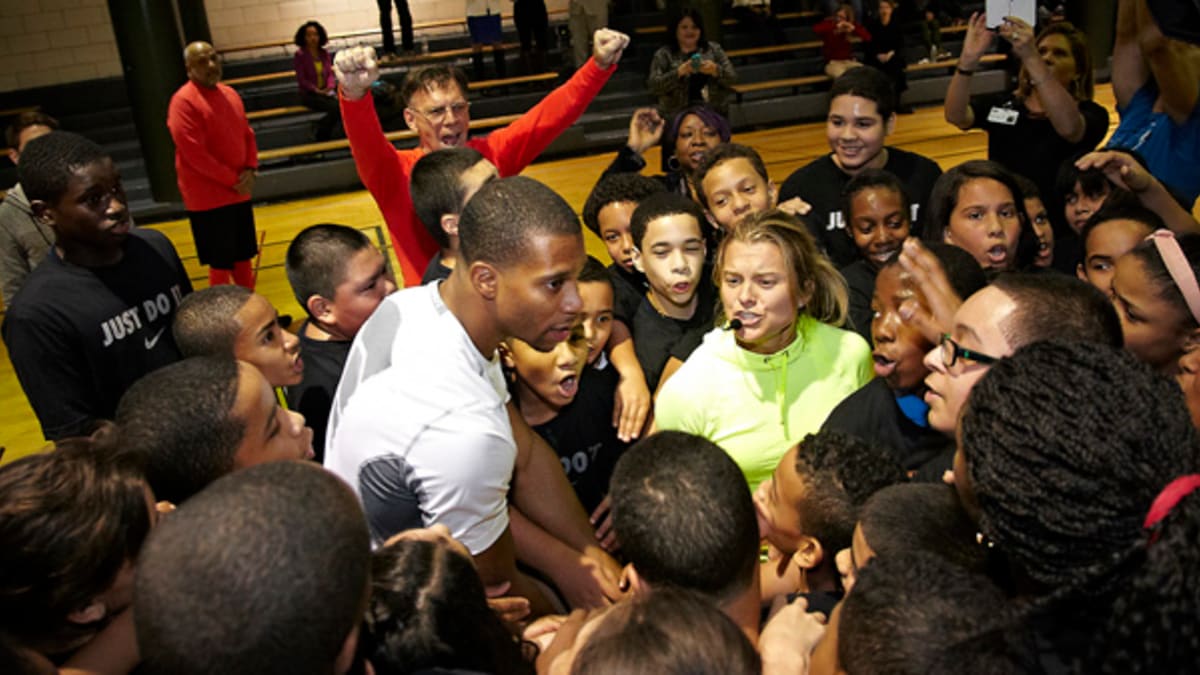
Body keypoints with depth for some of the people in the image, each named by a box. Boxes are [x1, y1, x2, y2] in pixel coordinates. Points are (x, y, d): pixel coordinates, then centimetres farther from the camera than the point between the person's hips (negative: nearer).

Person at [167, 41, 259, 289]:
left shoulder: (230, 94, 10)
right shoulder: (183, 102, -14)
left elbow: (247, 135, 14)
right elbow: (194, 154, -20)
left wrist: (251, 170, -3)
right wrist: (233, 180, -16)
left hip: (239, 194, 7)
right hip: (208, 198, -7)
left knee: (244, 256, 16)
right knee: (221, 263, -1)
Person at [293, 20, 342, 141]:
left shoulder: (324, 54, 10)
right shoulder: (300, 55, -6)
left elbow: (330, 73, 10)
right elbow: (301, 79, -9)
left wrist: (330, 88, -10)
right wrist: (317, 91, -18)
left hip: (325, 91, 5)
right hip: (309, 94, -5)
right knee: (335, 107, -29)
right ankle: (322, 137, -8)